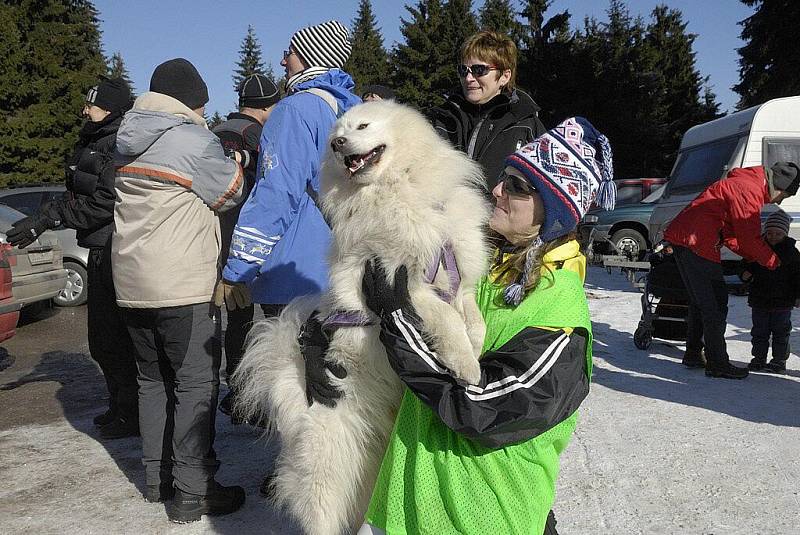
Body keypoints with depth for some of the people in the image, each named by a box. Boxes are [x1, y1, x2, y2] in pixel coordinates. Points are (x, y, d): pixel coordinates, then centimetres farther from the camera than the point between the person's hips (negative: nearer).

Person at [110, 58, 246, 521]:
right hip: (183, 287, -8)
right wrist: (232, 158, 18)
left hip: (132, 285, 8)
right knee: (197, 383, -1)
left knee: (154, 379, 16)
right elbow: (231, 193, 0)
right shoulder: (194, 140, -10)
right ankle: (193, 492, 2)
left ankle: (157, 478, 25)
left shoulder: (129, 142, 14)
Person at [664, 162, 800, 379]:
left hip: (681, 237, 11)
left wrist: (755, 258, 13)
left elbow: (731, 235, 23)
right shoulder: (749, 191, -12)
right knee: (715, 303, -5)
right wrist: (775, 262, 3)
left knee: (699, 301, 18)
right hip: (696, 242, -11)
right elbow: (750, 239, -12)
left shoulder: (742, 183, 21)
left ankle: (693, 355, 26)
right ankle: (718, 364, 0)